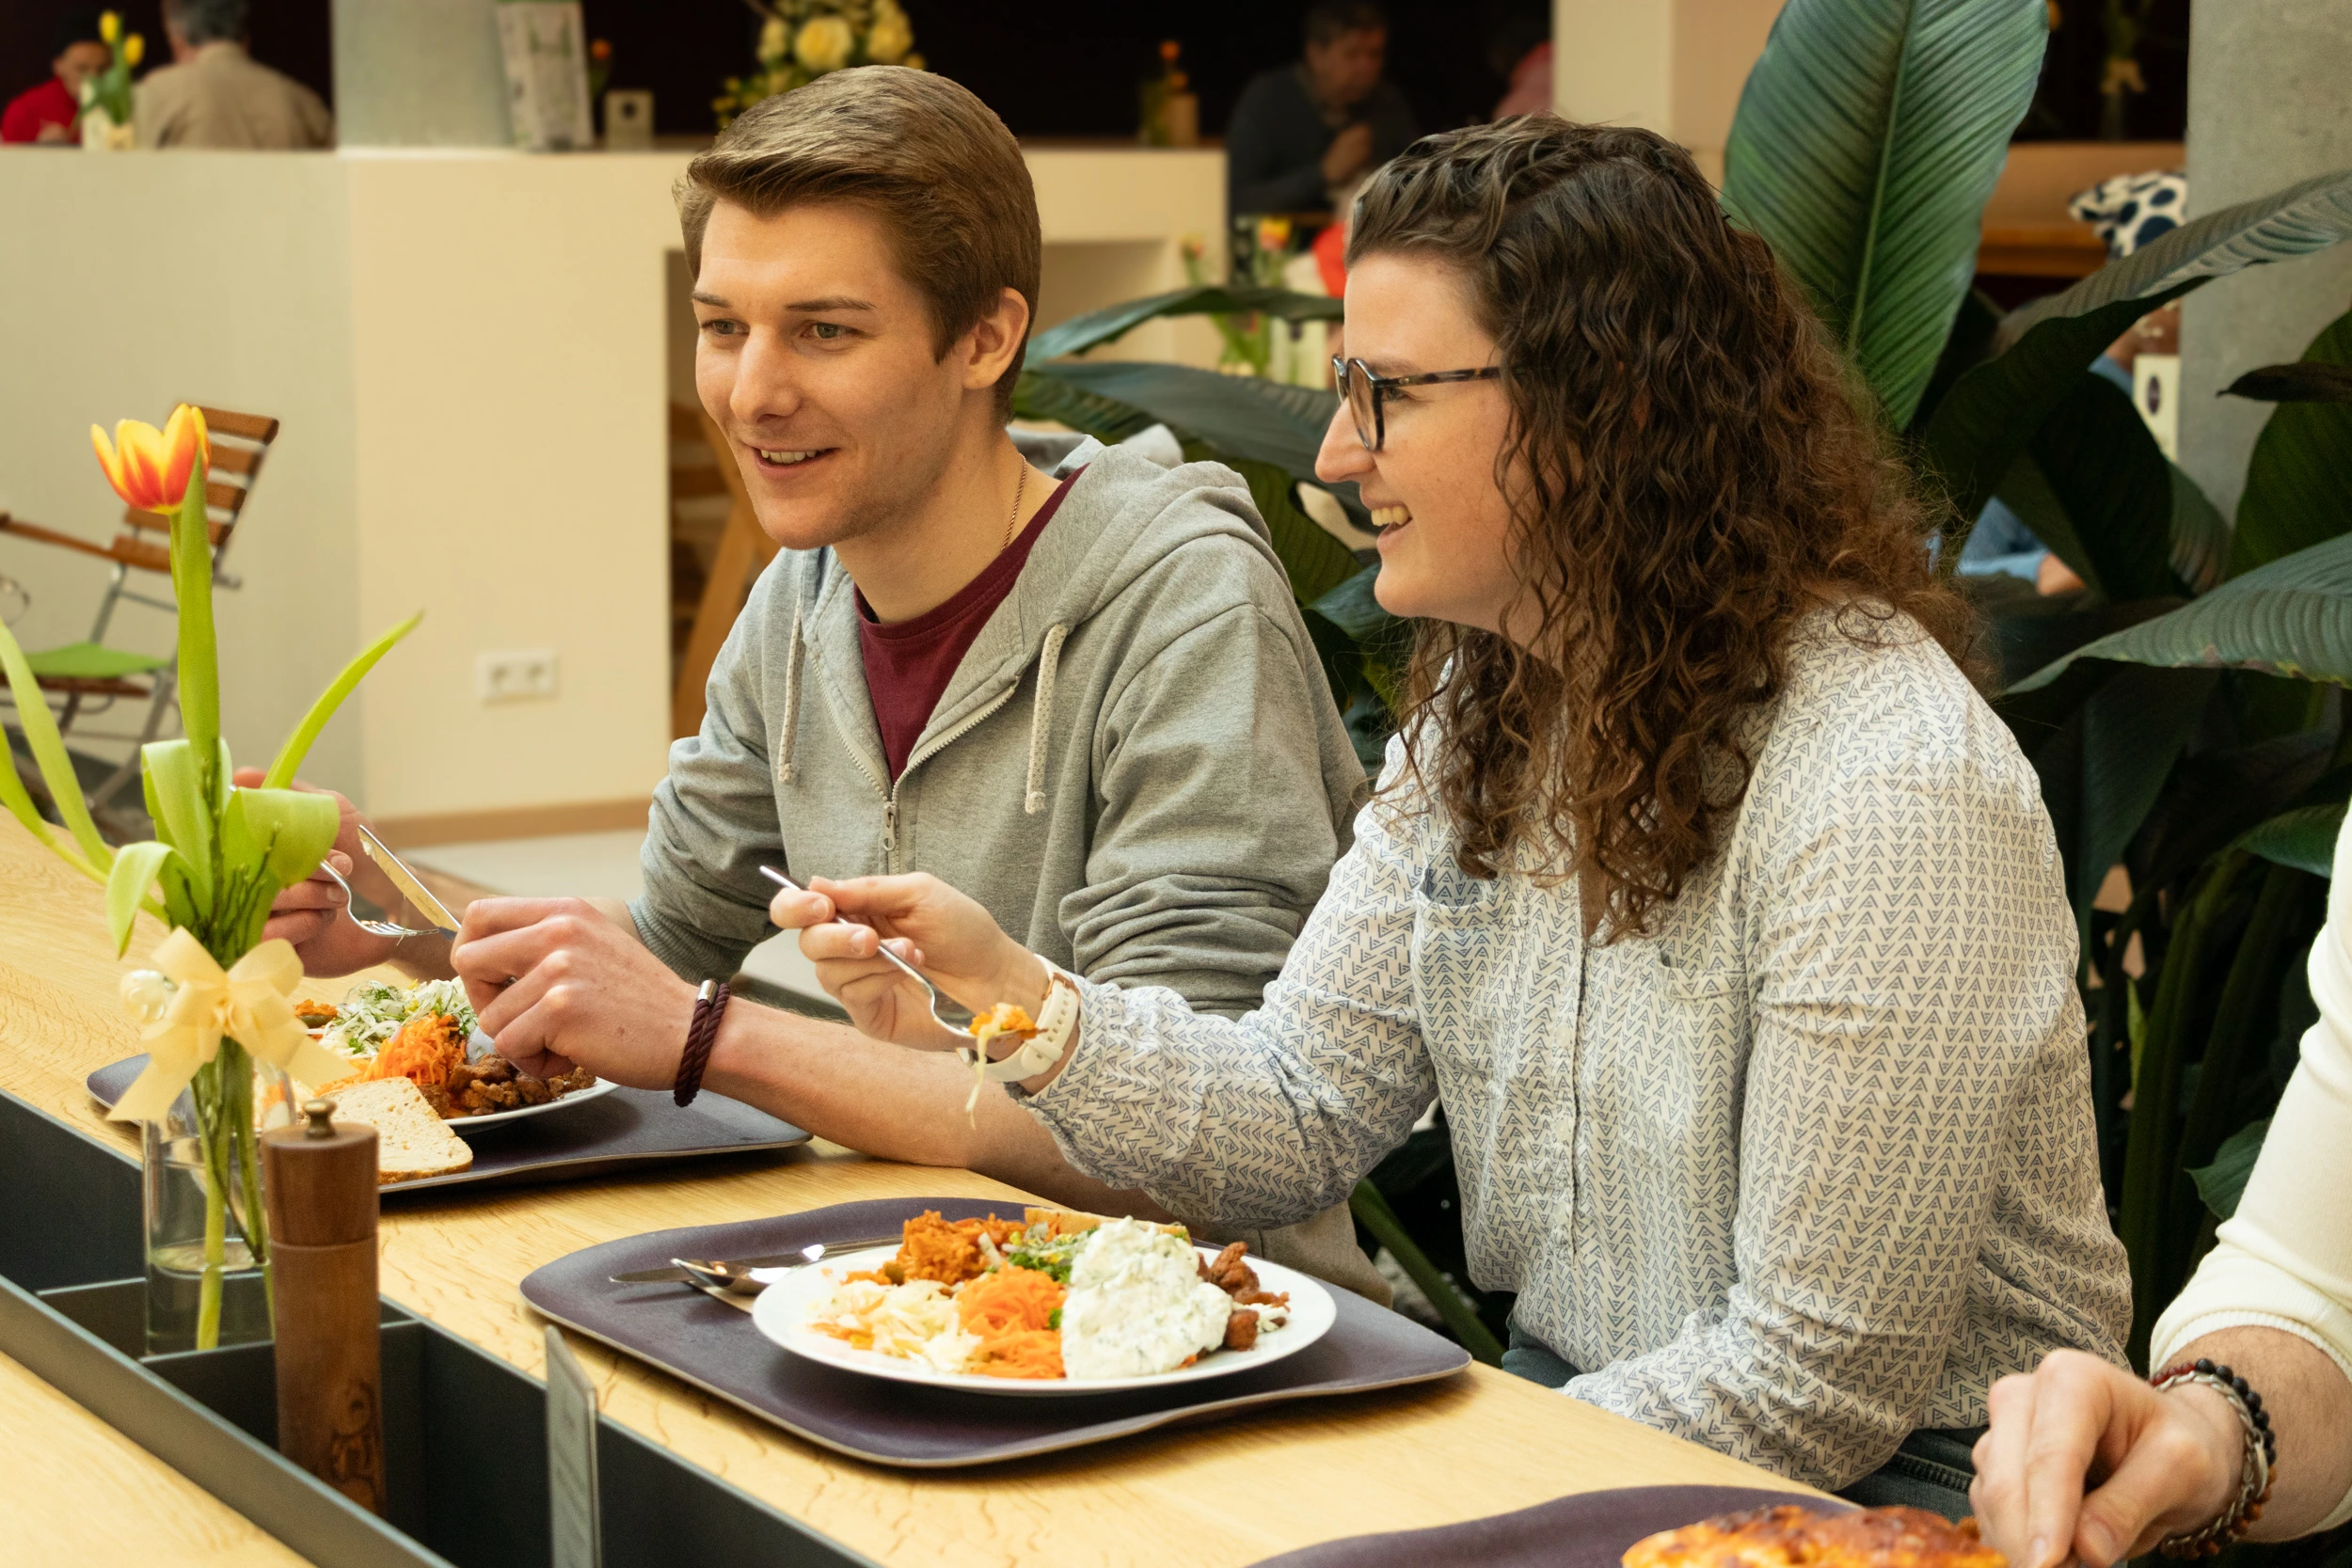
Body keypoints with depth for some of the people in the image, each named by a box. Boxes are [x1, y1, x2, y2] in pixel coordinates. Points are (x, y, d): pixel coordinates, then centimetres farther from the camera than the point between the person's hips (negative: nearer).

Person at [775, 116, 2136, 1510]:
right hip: (1551, 1403, 7)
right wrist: (1013, 999, -11)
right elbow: (1308, 1115, 5)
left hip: (1887, 1492, -7)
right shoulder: (1485, 712, 4)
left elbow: (1821, 1377, -22)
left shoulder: (1886, 789, -24)